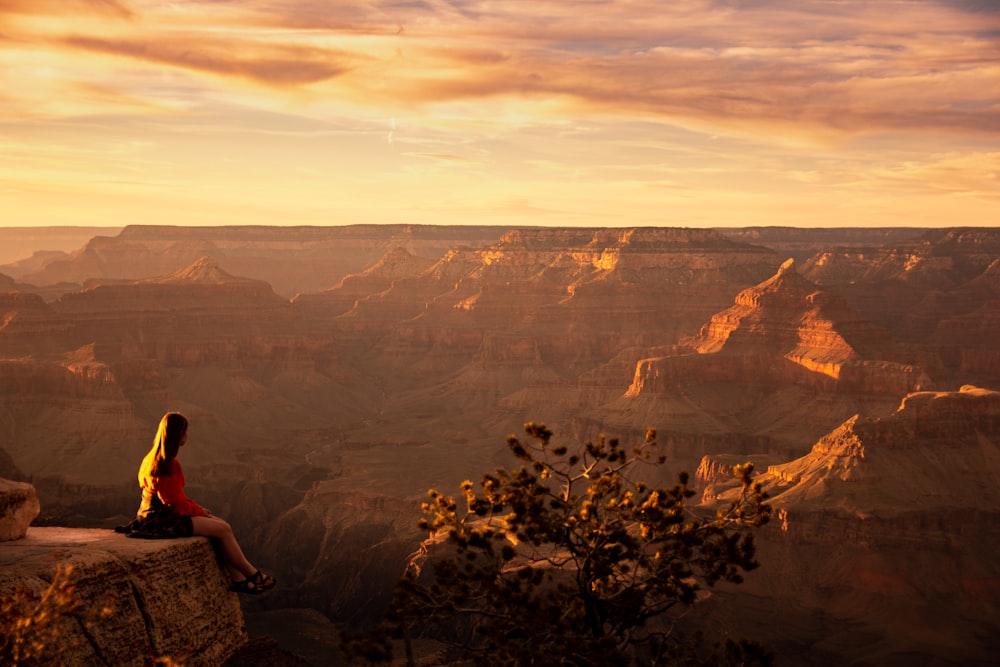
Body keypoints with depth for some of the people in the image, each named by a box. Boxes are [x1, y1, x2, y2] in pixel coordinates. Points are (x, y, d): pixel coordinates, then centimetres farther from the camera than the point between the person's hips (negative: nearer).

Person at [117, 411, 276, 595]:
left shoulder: (154, 459, 11)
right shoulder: (165, 467, -22)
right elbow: (176, 504, -20)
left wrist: (198, 508, 6)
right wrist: (199, 510, -5)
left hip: (163, 514, 10)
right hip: (161, 520, -10)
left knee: (223, 525, 4)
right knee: (222, 529, -10)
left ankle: (238, 578, 0)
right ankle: (252, 574, 5)